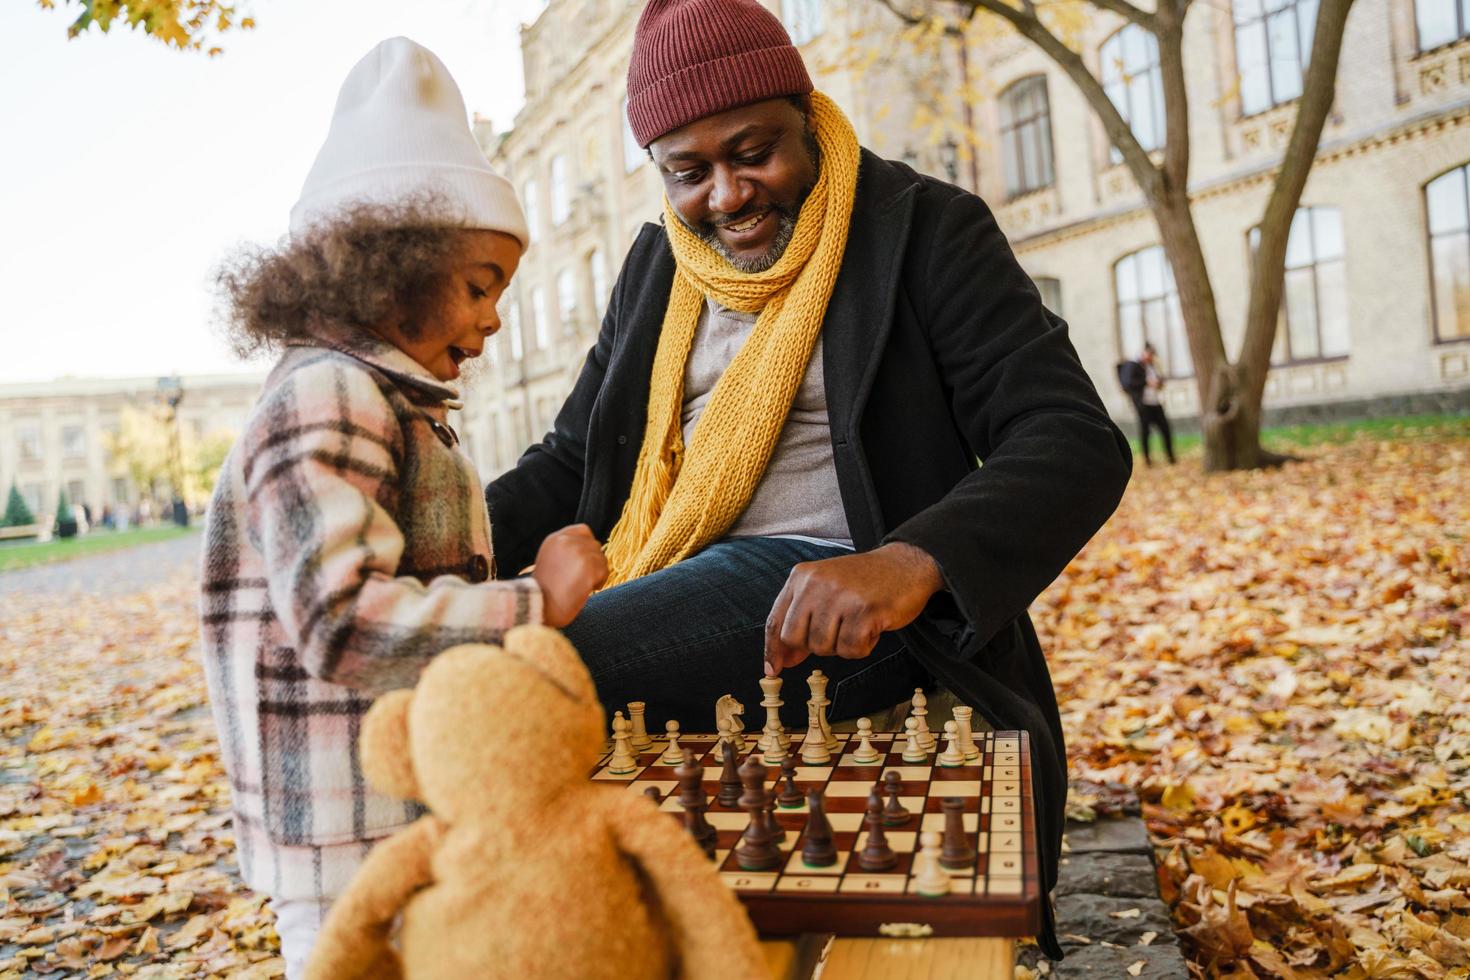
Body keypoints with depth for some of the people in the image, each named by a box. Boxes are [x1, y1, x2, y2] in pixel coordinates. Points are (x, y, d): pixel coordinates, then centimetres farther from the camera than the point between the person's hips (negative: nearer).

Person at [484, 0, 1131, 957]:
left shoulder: (924, 229, -2)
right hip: (668, 599, 7)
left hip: (834, 595, -6)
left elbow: (1077, 444, -11)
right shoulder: (657, 267, 16)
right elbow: (573, 458, 18)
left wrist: (912, 561, -31)